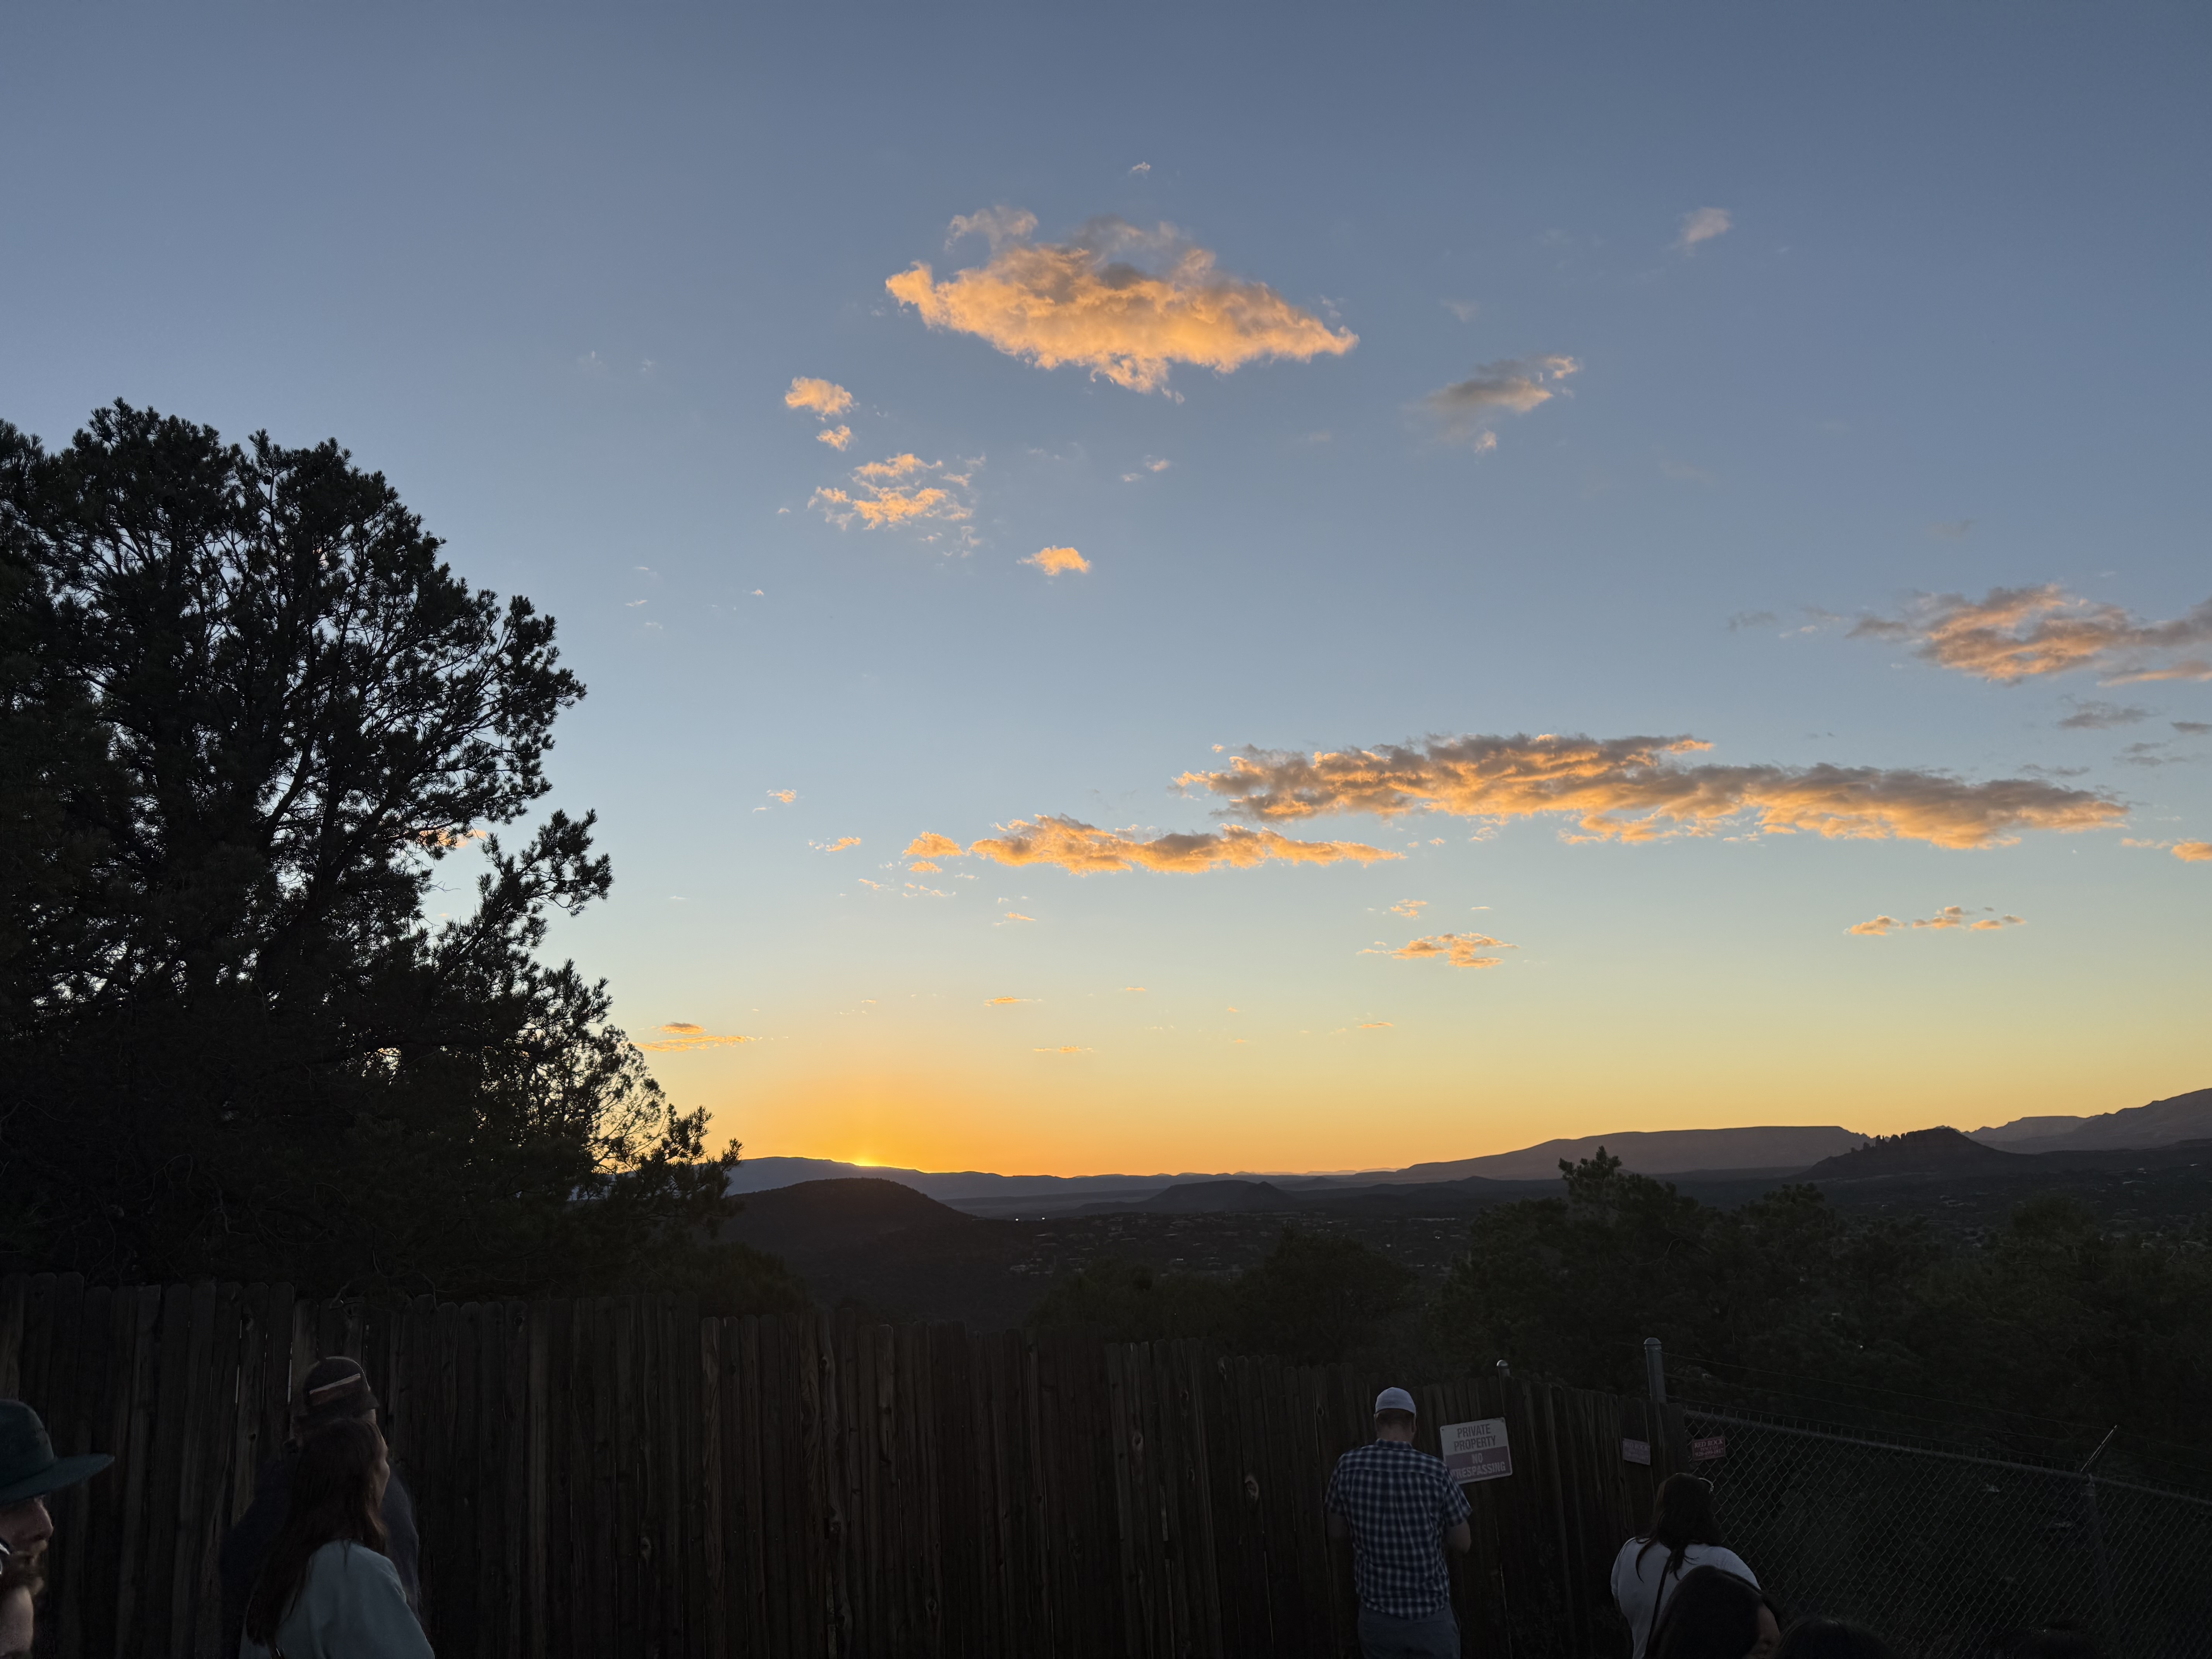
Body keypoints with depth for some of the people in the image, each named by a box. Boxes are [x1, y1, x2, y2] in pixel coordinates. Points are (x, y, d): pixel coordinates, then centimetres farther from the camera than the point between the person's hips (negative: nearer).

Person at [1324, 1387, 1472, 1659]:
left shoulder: (1349, 1466, -7)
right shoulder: (1436, 1471, -11)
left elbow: (1337, 1532, 6)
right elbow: (1463, 1544, -1)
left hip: (1377, 1615, 2)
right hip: (1431, 1616, -2)